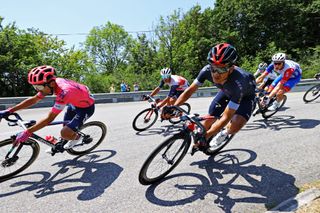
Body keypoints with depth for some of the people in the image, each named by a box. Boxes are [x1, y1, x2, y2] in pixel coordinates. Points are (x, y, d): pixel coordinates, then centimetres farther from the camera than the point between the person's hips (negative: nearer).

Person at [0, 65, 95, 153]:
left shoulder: (64, 91, -39)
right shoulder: (52, 83, -13)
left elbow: (49, 119, -34)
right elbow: (33, 100, -2)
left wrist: (27, 132, -28)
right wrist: (9, 111, -7)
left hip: (86, 107, -8)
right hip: (75, 103, 8)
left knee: (65, 133, -15)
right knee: (65, 127, 16)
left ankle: (77, 137, 17)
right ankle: (61, 145, 43)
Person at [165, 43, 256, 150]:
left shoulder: (238, 83, -44)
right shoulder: (207, 70, -33)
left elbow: (226, 117, -41)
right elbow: (190, 90, -21)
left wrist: (206, 136, -47)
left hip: (245, 95, -4)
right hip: (226, 91, 4)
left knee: (236, 124, -29)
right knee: (209, 119, -5)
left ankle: (225, 133, 7)